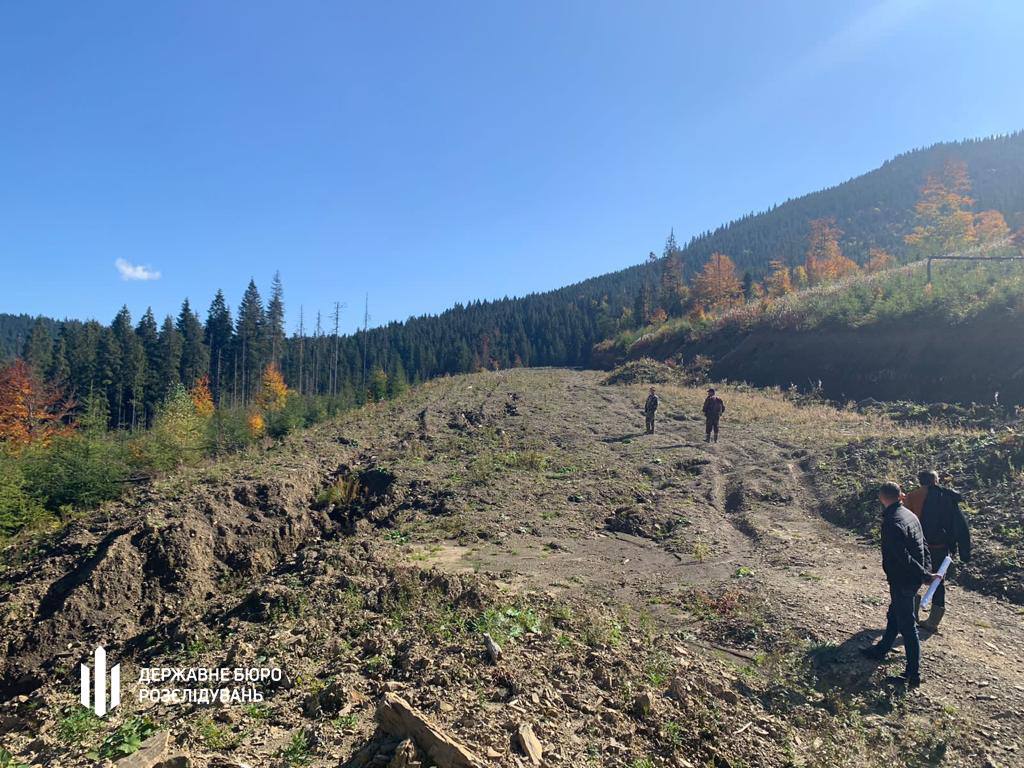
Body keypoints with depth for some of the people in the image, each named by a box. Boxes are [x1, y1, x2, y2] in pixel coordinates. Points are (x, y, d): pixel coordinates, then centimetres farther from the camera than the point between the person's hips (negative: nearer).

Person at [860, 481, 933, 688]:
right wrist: (928, 570, 7)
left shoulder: (891, 523, -25)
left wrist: (925, 575, -20)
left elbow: (903, 557, -29)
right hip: (912, 579, 9)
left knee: (907, 626, 2)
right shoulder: (910, 515, 4)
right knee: (893, 616, 24)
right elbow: (923, 545, 9)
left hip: (902, 582, -9)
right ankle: (881, 650, 42)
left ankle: (913, 675, 12)